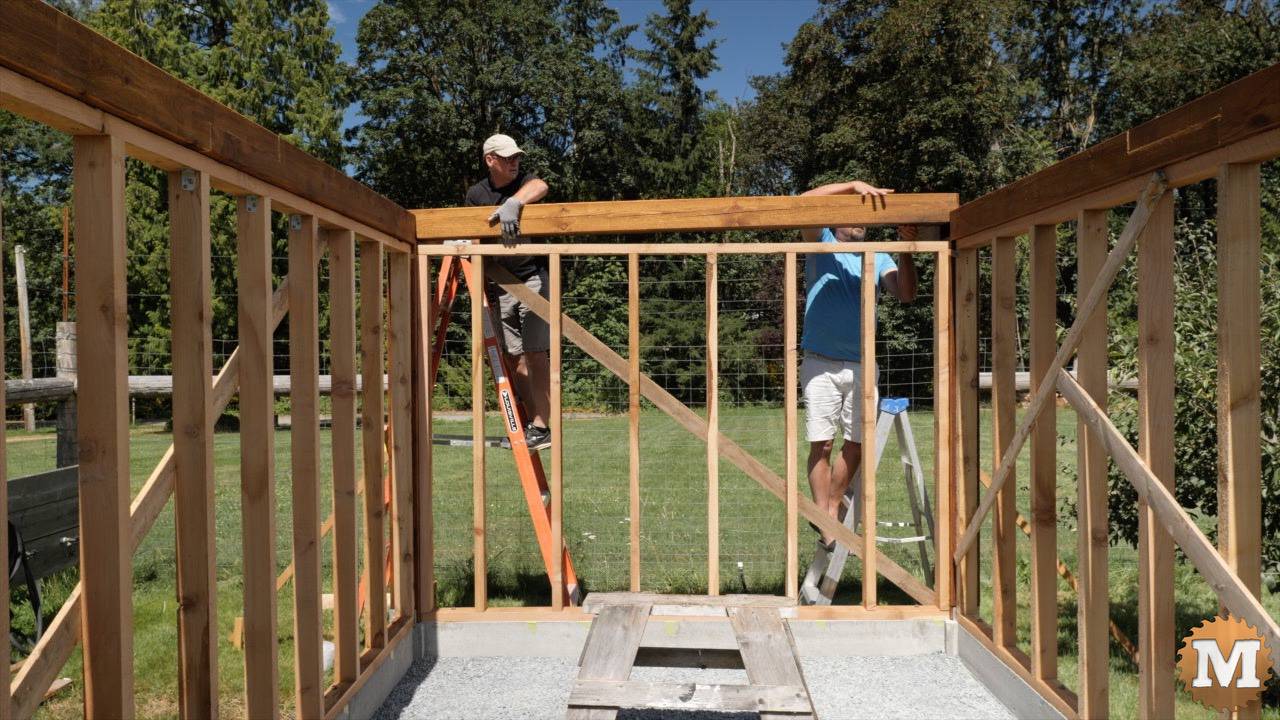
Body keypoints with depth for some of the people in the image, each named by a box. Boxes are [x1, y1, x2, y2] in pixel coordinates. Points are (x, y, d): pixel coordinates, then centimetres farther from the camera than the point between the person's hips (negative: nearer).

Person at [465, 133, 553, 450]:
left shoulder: (524, 180, -3)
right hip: (500, 284, 4)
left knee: (536, 354, -9)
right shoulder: (476, 194, 7)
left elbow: (540, 187, -28)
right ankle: (531, 422, 16)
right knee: (515, 356, 7)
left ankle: (540, 427, -8)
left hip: (532, 276, -4)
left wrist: (513, 203, -46)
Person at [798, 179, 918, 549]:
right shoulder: (821, 245, 4)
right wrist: (854, 185, -16)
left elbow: (906, 294, -3)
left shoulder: (878, 258, 12)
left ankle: (832, 508, 26)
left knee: (856, 444, 8)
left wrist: (906, 250, -15)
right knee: (821, 444, -5)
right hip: (821, 364, -4)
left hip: (861, 365, 4)